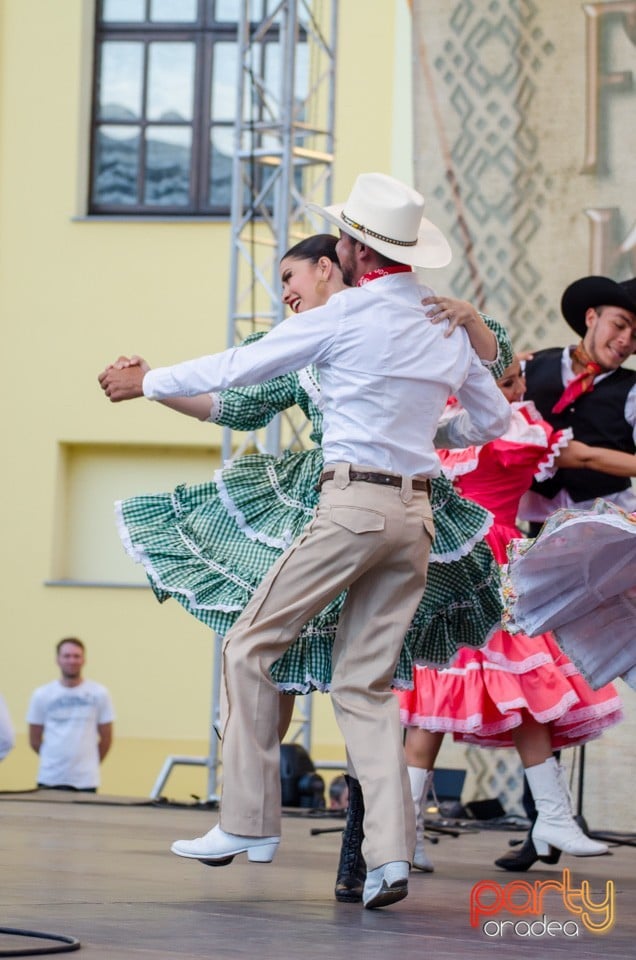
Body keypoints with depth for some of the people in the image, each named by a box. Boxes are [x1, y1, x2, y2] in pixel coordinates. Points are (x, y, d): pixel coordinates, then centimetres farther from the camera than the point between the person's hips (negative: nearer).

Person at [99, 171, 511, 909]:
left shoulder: (347, 314, -6)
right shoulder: (447, 326, 12)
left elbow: (239, 368, 1)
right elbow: (492, 419, 25)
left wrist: (146, 383, 14)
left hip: (352, 502, -6)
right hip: (415, 512, 6)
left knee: (250, 647, 5)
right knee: (363, 685, 7)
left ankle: (248, 822, 2)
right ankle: (390, 854, -6)